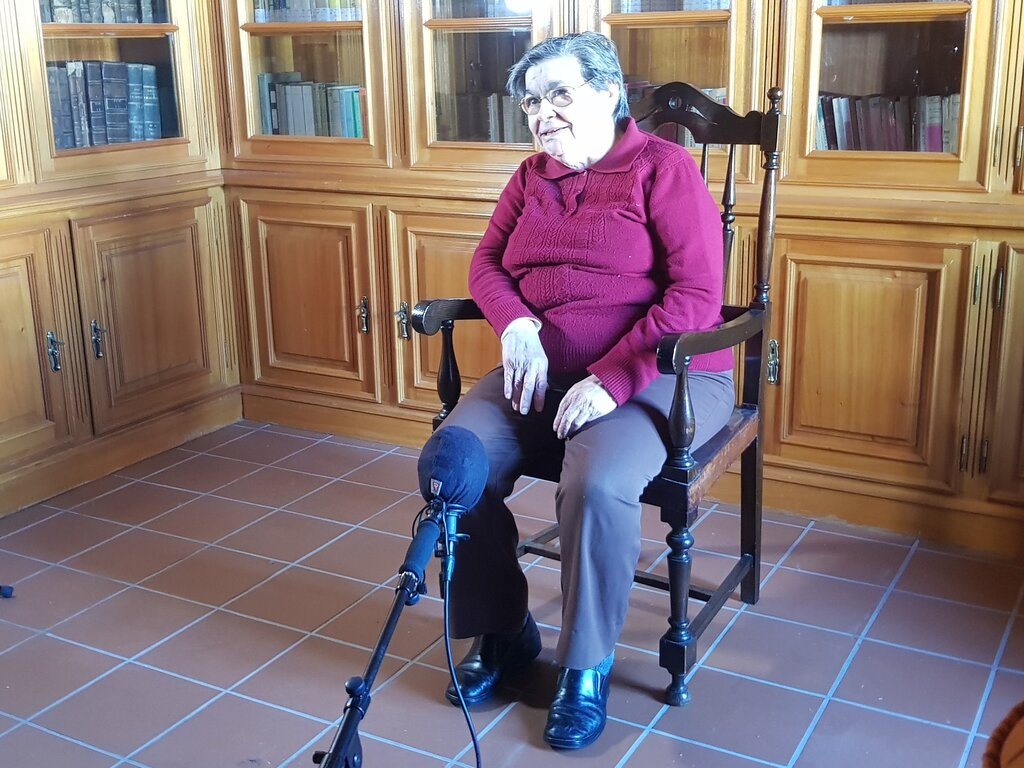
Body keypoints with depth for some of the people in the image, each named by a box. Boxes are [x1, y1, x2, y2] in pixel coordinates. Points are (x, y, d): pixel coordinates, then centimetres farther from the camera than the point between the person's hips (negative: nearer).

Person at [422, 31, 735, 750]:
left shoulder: (663, 168, -6)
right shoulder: (532, 176, 14)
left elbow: (697, 294, -15)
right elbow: (486, 263, 12)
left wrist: (612, 379, -24)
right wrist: (516, 325, -11)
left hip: (660, 374, -5)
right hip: (543, 369, 6)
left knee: (598, 485, -34)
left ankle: (587, 664, -9)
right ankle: (501, 630, 5)